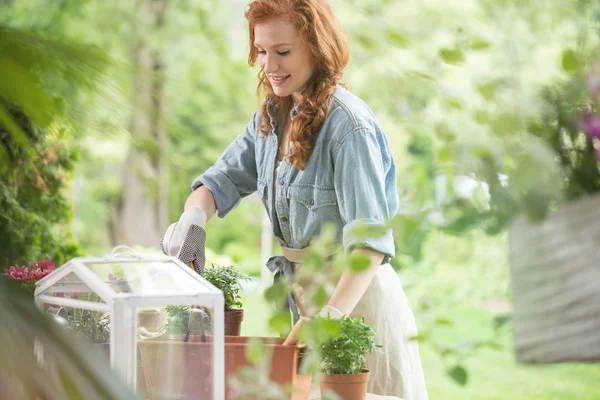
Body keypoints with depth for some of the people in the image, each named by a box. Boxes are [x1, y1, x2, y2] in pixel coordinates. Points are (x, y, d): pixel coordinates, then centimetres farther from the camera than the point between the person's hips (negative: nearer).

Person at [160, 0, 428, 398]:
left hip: (353, 291, -7)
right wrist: (194, 216, -17)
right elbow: (225, 178, 6)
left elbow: (370, 238, -28)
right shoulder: (271, 116, 5)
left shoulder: (348, 125, -21)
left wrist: (333, 314, -40)